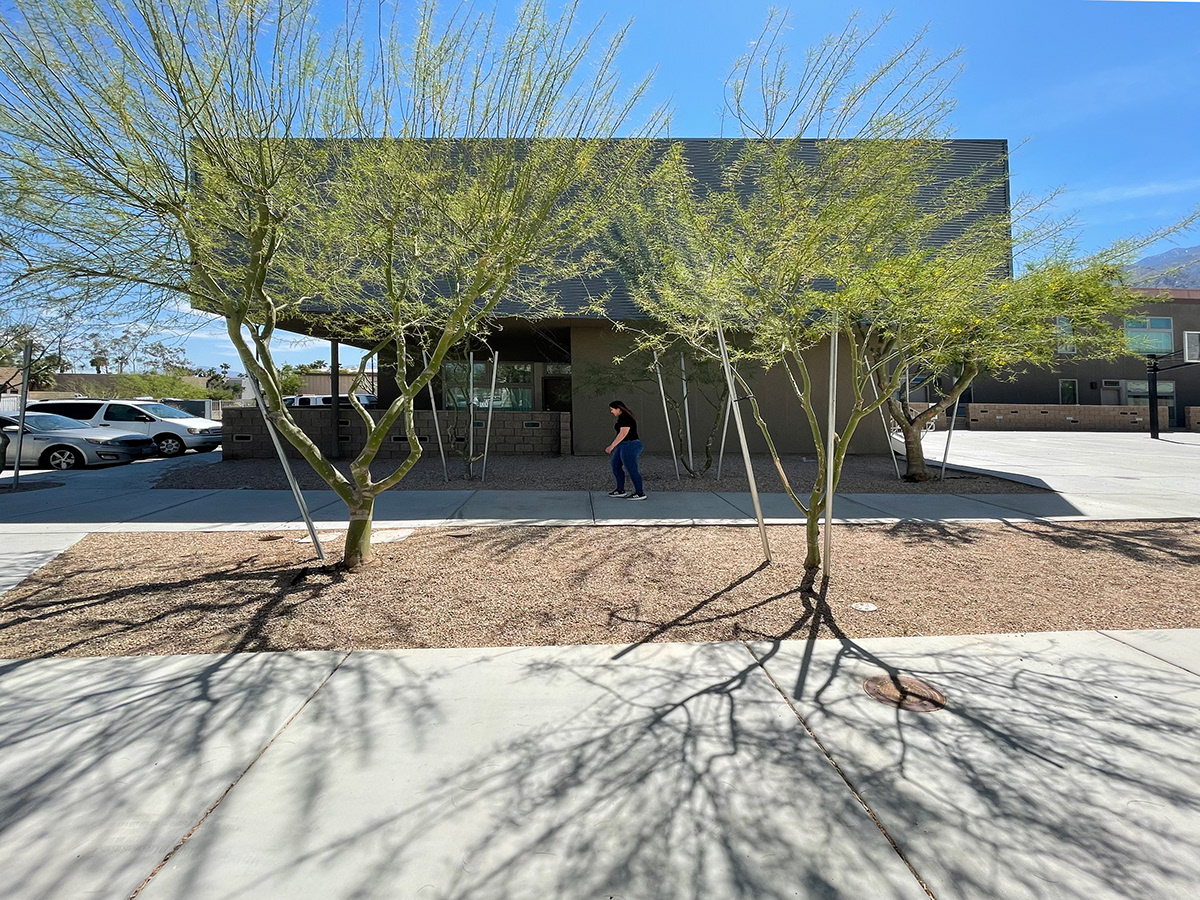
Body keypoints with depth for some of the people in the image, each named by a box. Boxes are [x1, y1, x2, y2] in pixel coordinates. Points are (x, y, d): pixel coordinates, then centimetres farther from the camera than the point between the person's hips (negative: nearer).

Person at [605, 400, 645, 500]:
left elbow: (623, 433, -23)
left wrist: (612, 446, -21)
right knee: (616, 467, 15)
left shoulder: (625, 418, -17)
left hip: (629, 447, -11)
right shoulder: (623, 417, 14)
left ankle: (640, 494, 0)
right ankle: (620, 490, 21)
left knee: (632, 471, -6)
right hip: (624, 447, 11)